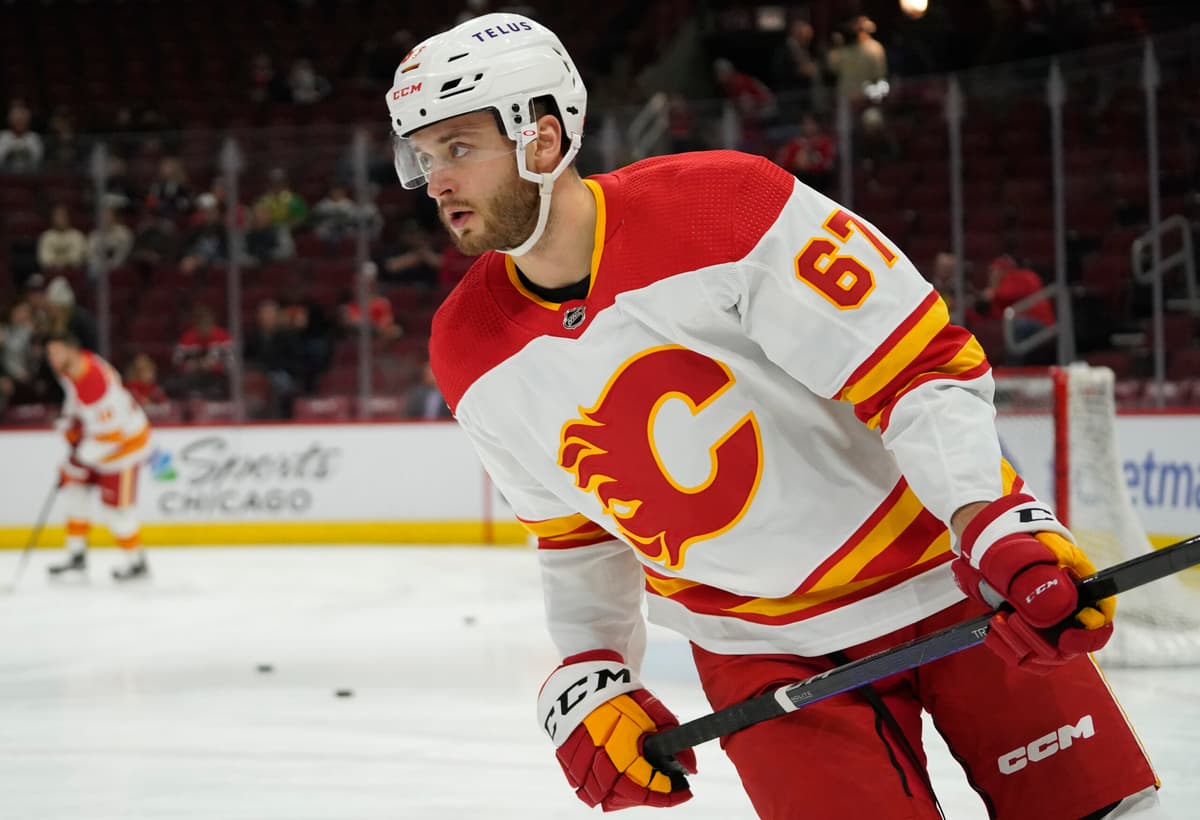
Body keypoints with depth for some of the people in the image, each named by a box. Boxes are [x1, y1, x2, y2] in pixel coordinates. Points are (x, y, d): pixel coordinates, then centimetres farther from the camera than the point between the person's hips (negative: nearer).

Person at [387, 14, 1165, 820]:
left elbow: (926, 364, -20)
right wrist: (588, 680, -1)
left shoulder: (726, 206, -21)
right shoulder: (472, 358, -4)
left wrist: (1004, 529, -31)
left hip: (945, 571, -3)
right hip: (759, 647, 3)